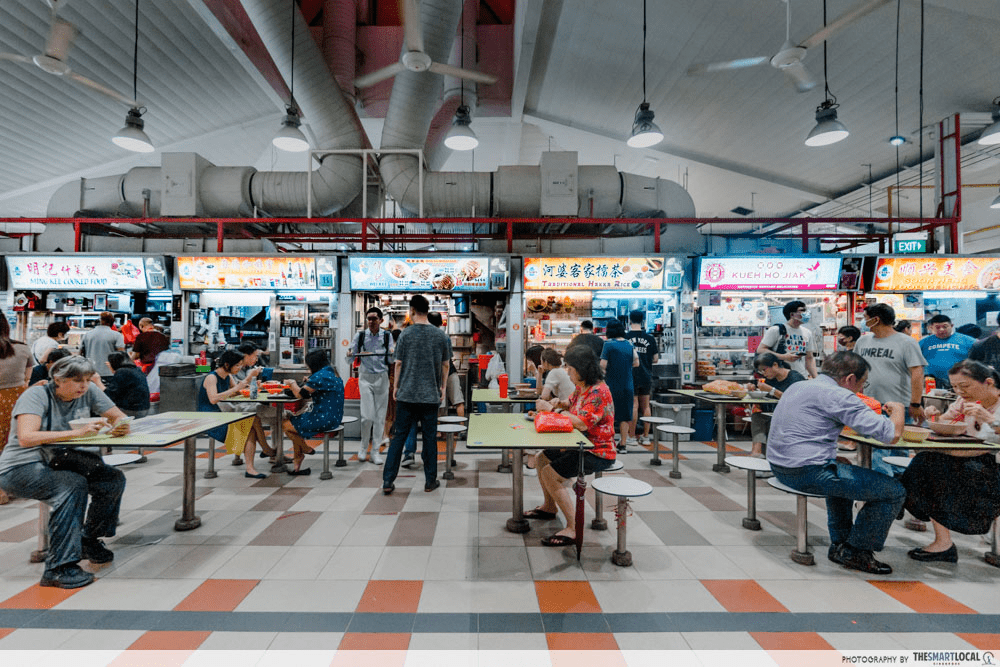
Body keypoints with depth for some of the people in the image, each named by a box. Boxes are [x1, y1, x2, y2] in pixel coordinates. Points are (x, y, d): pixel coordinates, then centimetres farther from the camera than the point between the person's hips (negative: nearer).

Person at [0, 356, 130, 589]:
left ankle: (88, 539, 11)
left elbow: (119, 416, 0)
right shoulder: (36, 395, -18)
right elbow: (26, 438, -31)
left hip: (60, 462, 6)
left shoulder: (89, 392, -4)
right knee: (74, 485, -33)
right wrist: (76, 432, -39)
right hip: (20, 468, -6)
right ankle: (58, 567, -26)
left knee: (114, 479, -15)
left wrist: (121, 426, -24)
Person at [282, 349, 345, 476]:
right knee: (293, 419, 21)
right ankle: (297, 466, 22)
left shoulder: (319, 376, -19)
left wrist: (292, 383, 3)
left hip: (324, 420, -10)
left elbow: (300, 394, -15)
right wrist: (309, 383, 10)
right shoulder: (332, 372, 12)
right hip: (334, 417, 10)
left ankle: (306, 449, 28)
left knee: (286, 425, 4)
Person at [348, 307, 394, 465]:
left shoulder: (387, 336, 4)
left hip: (382, 377, 1)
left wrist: (393, 353, -21)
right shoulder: (360, 336, 2)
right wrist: (350, 355, -19)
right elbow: (350, 359, 4)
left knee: (380, 416, 3)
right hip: (366, 377, -1)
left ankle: (375, 451, 14)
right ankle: (363, 448, 14)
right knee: (367, 415, -9)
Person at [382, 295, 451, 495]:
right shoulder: (441, 335, 1)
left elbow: (398, 363, -1)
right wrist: (443, 387, 17)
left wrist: (396, 387, 10)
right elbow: (445, 364, 7)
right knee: (430, 437, 10)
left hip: (407, 394, -1)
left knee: (399, 436, 7)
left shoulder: (406, 334, -5)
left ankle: (388, 481, 9)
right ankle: (430, 480, 17)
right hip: (430, 395, 1)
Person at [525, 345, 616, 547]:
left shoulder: (599, 391, -24)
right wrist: (560, 404, 1)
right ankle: (549, 507, 35)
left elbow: (582, 423, -32)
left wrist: (556, 411, -20)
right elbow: (573, 405, 24)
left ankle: (573, 528, -14)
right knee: (540, 459, 18)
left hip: (597, 453, -10)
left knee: (550, 474, -21)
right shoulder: (581, 387, 6)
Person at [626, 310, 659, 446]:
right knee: (645, 406, 11)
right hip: (646, 377, 3)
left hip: (631, 377, -2)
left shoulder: (625, 337, -8)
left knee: (634, 406, 1)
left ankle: (632, 437, 4)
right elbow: (655, 359, 6)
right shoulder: (650, 338, 1)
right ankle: (646, 437, 17)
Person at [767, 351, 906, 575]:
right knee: (894, 491, 1)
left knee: (842, 471, 38)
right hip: (808, 472, -10)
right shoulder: (838, 395, -12)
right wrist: (898, 409, 8)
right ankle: (856, 552, 17)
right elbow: (892, 433, -13)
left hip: (780, 468, 10)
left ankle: (839, 544, 39)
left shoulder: (797, 386, 15)